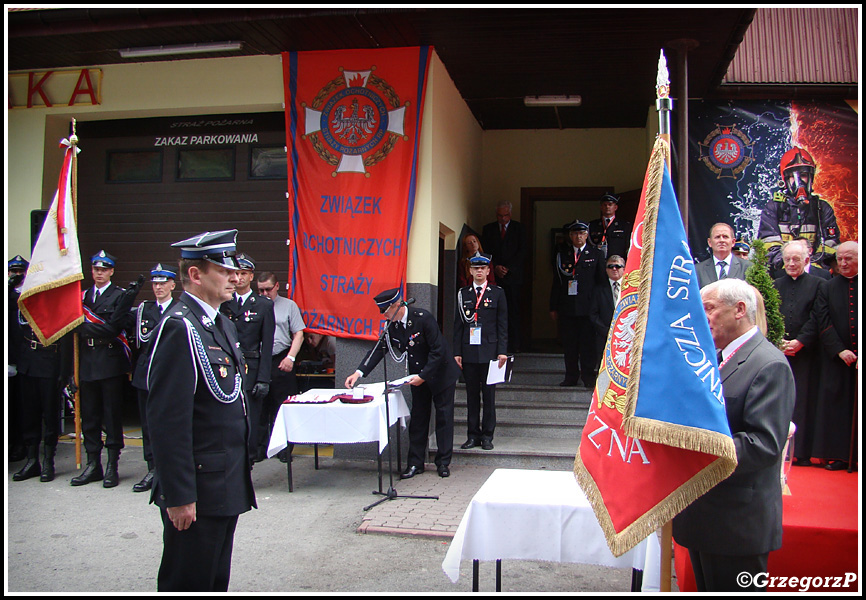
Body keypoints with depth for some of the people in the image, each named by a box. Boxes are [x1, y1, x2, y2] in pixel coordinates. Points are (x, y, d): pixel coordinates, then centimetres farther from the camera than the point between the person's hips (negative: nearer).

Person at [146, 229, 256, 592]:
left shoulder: (222, 324, 13)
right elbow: (167, 420, -22)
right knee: (187, 583, 5)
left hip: (226, 486, 9)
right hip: (198, 490, -9)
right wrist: (179, 496, -22)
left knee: (215, 580, 20)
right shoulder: (179, 328, -18)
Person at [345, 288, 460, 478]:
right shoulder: (391, 326, -6)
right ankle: (415, 463, 13)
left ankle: (443, 462, 12)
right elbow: (379, 349, -4)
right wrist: (359, 373, -16)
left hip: (440, 373, -5)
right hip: (418, 376, 6)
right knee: (418, 418, 7)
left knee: (444, 417, 3)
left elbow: (438, 350, -24)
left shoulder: (423, 318, -25)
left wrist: (423, 376, -24)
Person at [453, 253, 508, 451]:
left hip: (489, 351, -2)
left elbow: (502, 324, 2)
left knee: (489, 395, 3)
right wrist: (457, 351, 2)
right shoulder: (463, 294, 9)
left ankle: (487, 436, 12)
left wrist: (502, 351, -5)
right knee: (472, 395, 7)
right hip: (469, 352, 2)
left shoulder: (497, 293, 4)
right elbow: (458, 324, 9)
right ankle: (473, 435, 14)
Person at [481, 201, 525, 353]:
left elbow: (522, 252, 2)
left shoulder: (519, 228, 9)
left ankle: (514, 345, -2)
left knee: (513, 311, -4)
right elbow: (485, 252, 8)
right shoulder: (488, 229, 14)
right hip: (494, 276, 1)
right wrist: (495, 267, -6)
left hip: (513, 276, -1)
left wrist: (508, 268, -8)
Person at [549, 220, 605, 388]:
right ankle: (571, 377, 13)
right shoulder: (562, 255, 12)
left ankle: (588, 377, 9)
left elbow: (602, 280, 5)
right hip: (567, 308, 2)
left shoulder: (596, 254, 7)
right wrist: (553, 308, 7)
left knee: (588, 344, 0)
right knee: (569, 344, 4)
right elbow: (556, 283, 11)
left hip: (588, 306, -2)